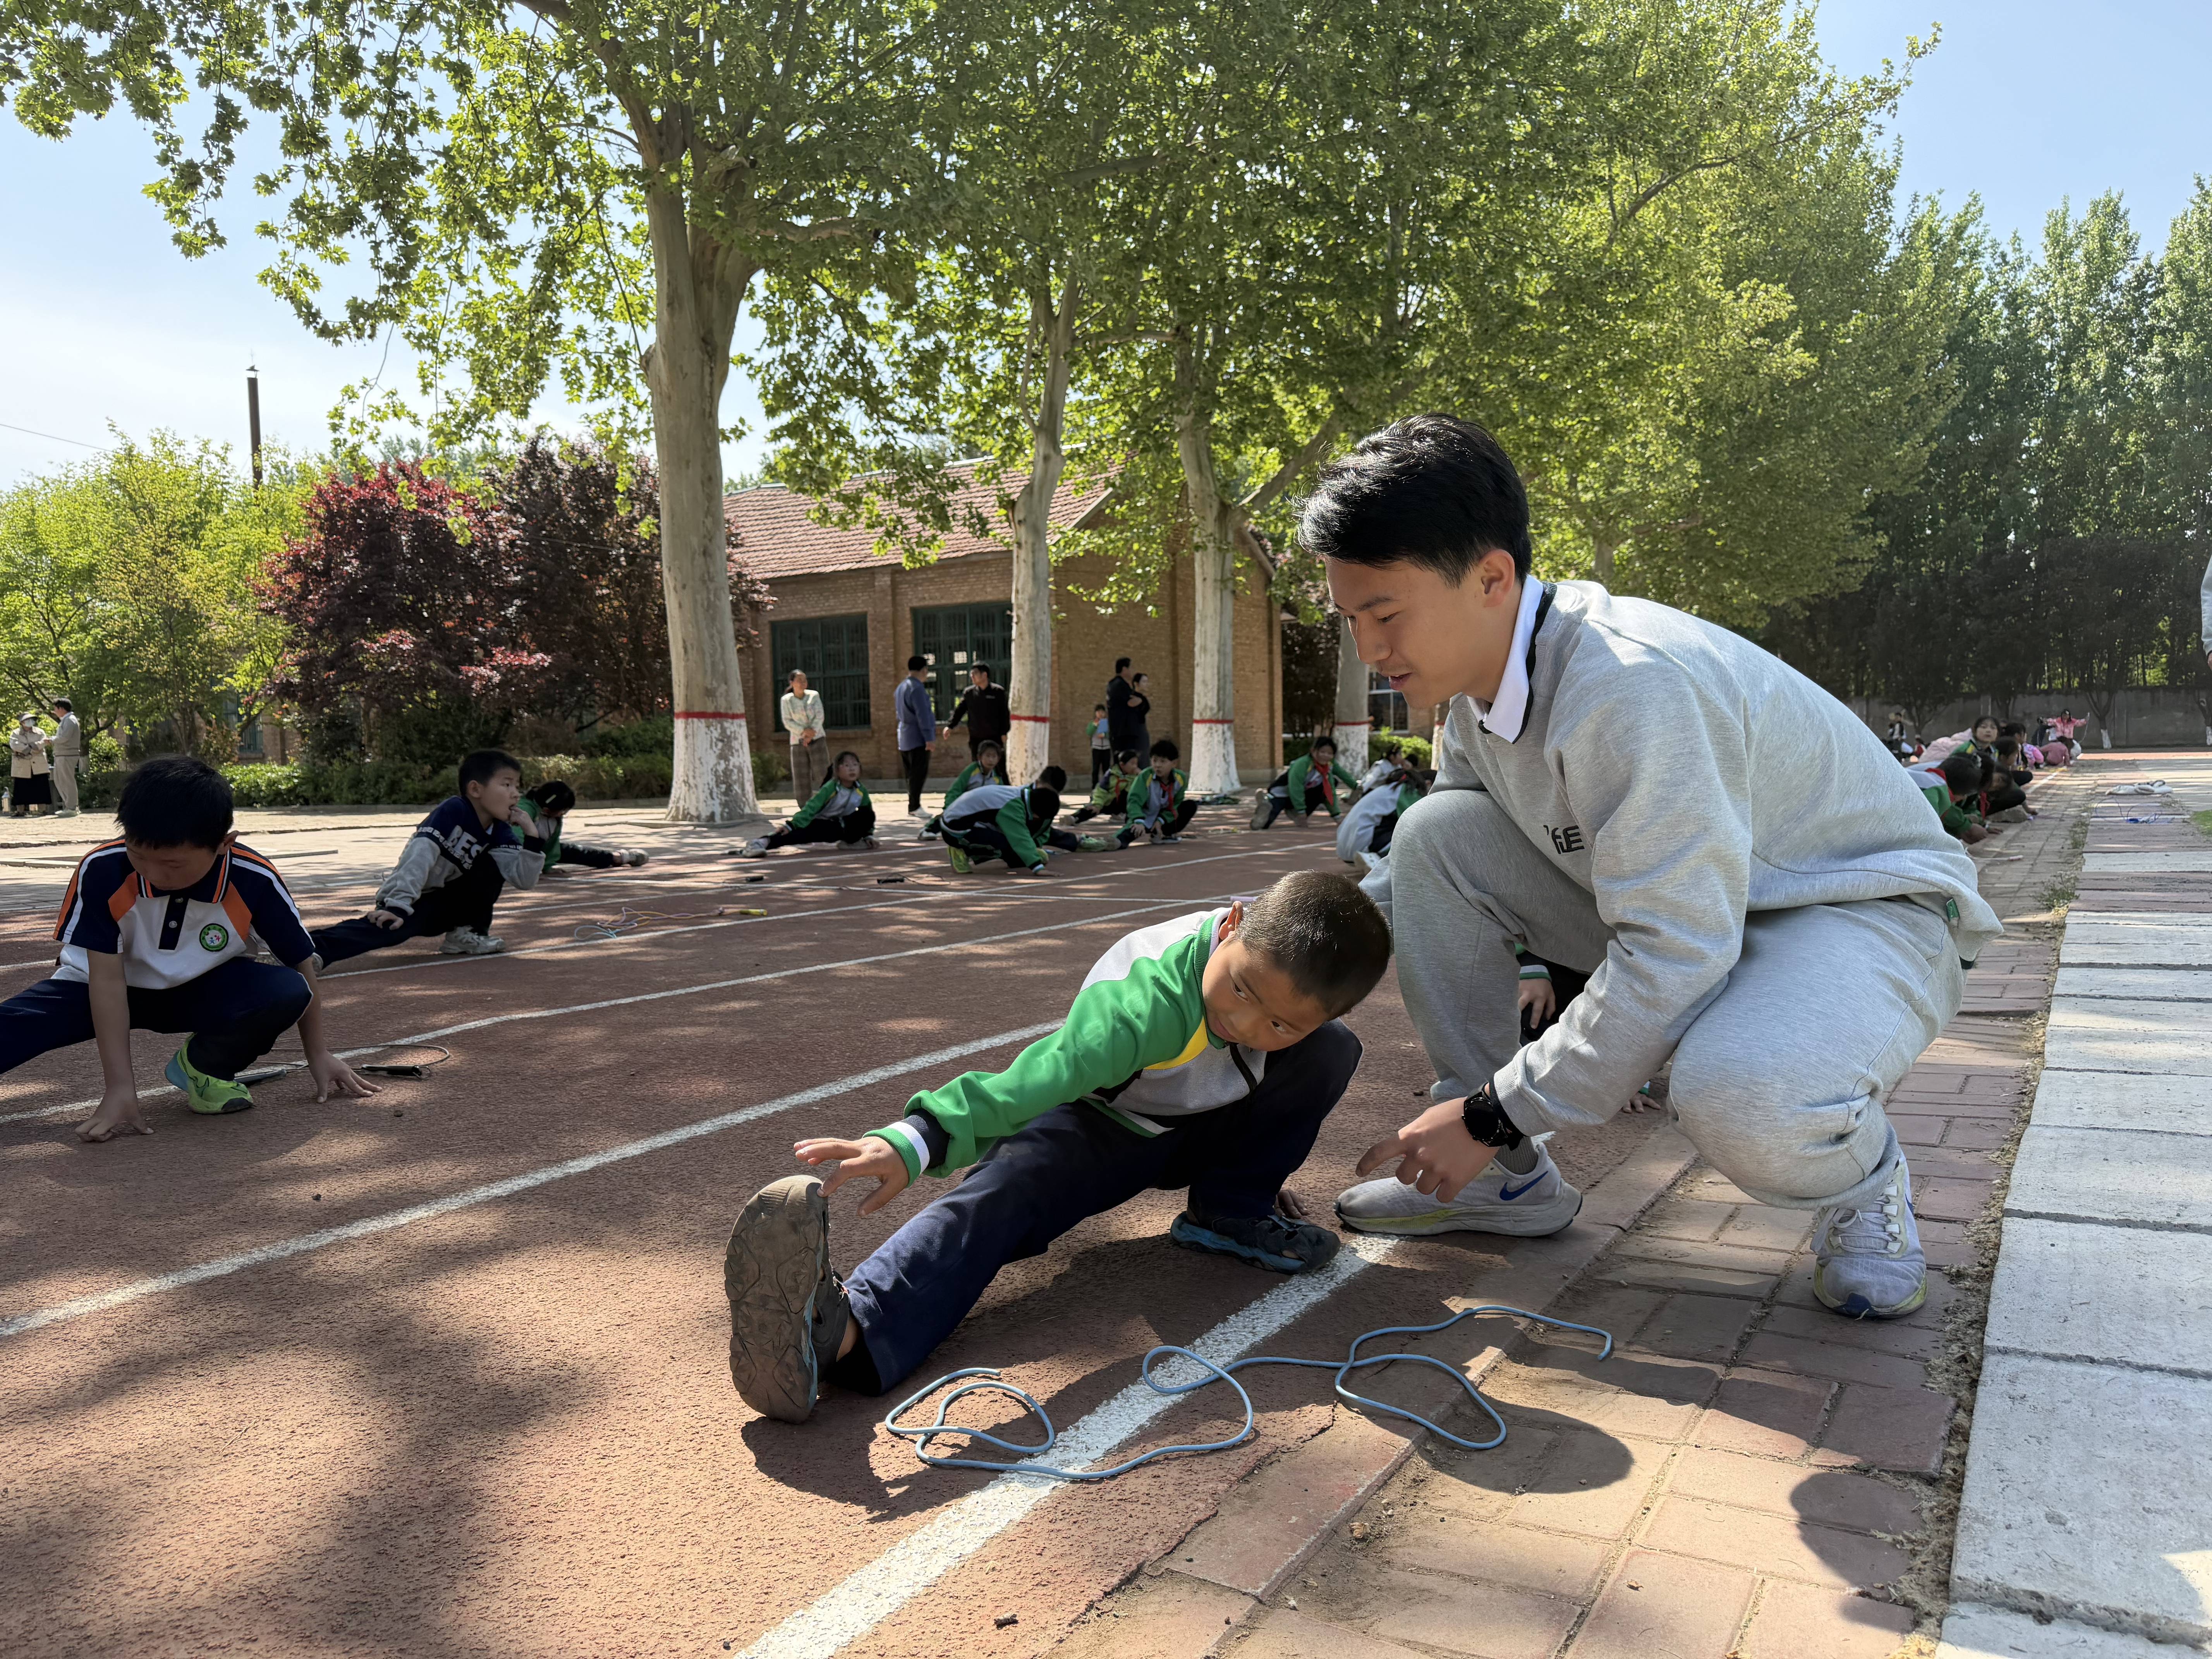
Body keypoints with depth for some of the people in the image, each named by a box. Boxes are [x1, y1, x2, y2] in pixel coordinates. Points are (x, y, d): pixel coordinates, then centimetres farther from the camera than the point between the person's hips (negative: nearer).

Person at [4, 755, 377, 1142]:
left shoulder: (255, 881, -27)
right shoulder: (102, 870, -28)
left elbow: (301, 963, -12)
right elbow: (106, 978, -23)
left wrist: (319, 1055, -3)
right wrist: (119, 1087, -27)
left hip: (205, 992, 1)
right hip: (95, 992, 0)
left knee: (288, 993, -28)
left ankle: (203, 1065, -3)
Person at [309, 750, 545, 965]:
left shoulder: (499, 833, 2)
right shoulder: (454, 810, -17)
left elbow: (524, 880, -5)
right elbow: (420, 856, -28)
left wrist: (531, 834, -16)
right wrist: (398, 905, -37)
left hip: (447, 905, 7)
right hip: (407, 902, -7)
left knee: (493, 867, -6)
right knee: (390, 927, -37)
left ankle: (466, 932, 2)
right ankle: (311, 951, -55)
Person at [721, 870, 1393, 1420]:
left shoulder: (1298, 987, -24)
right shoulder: (1151, 1002, -41)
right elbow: (1047, 1073, -56)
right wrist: (916, 1140, -70)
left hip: (1208, 1124, 6)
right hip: (1097, 1122, -5)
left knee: (1334, 1050, -19)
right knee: (996, 1194, -36)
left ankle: (1231, 1210, -4)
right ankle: (842, 1334, -60)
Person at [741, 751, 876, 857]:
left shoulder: (861, 791, -7)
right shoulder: (829, 789, -20)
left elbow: (869, 813, 7)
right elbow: (811, 808, -27)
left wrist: (868, 835, -1)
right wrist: (792, 825, -37)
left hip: (843, 827, 5)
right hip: (822, 825, -4)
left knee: (868, 814, -20)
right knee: (803, 833, -37)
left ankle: (850, 842, -6)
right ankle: (761, 842, -50)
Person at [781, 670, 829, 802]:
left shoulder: (814, 696, 0)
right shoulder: (786, 700, -1)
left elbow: (819, 717, -5)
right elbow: (788, 722, -5)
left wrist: (811, 734, -16)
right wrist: (804, 731, -19)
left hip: (817, 738, 0)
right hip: (798, 742, 0)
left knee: (821, 773, -13)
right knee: (802, 777, -1)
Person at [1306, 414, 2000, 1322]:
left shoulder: (1629, 686, -33)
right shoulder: (1482, 683, -4)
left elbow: (1675, 959, -33)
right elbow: (1436, 872, 12)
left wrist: (1492, 1115, -26)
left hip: (1861, 909, -8)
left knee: (1738, 1099, -41)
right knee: (1434, 835, -8)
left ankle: (1863, 1180, -1)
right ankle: (1506, 1179, 3)